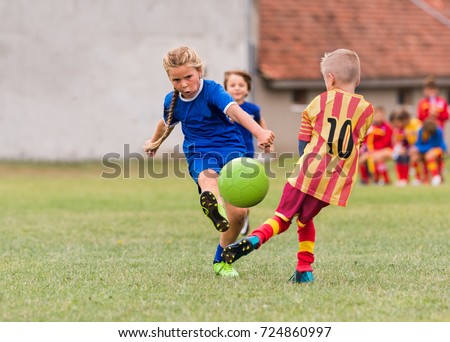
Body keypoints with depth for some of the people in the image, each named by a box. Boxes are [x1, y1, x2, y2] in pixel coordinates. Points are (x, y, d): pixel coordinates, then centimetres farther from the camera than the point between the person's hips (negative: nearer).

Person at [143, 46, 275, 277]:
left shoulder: (211, 90, -14)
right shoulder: (172, 101, 3)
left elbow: (235, 111, -34)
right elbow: (167, 122, 28)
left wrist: (259, 132, -52)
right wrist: (154, 142, 49)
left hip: (230, 148, -2)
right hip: (199, 154, 2)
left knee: (238, 213, -13)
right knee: (208, 176, -38)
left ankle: (221, 260, 15)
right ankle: (212, 202, -78)